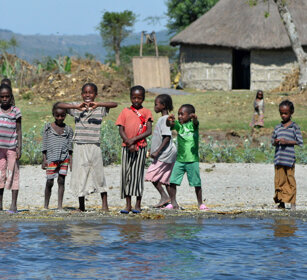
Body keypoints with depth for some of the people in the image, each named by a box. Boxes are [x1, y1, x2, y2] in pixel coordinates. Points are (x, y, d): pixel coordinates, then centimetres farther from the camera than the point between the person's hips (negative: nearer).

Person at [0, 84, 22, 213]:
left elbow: (18, 131, 1)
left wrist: (19, 148, -6)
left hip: (12, 148, -2)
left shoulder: (15, 111, 0)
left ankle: (14, 205, -2)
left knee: (13, 174, -3)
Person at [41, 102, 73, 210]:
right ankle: (46, 205, 10)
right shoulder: (48, 127, 4)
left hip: (64, 159, 2)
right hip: (51, 159, -2)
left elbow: (70, 146, 11)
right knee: (49, 182, -1)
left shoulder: (68, 129, 9)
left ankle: (60, 205, 3)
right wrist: (44, 159, -1)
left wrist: (71, 160, 4)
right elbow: (44, 144, 4)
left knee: (61, 181, 0)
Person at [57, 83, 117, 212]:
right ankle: (81, 206, 14)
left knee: (99, 174, -1)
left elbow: (114, 104, -11)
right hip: (79, 146, 1)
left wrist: (97, 104, -24)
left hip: (94, 146, -1)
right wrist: (76, 107, -19)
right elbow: (59, 105, -5)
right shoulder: (76, 107, 6)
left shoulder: (100, 108, 4)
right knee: (80, 176, 5)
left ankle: (105, 205, 7)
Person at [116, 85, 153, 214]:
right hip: (126, 146, 2)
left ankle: (138, 205, 2)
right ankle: (128, 204, 5)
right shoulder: (125, 111, 8)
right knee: (126, 174, 1)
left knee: (138, 174, -2)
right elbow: (121, 130, 2)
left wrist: (134, 139, -13)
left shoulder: (146, 112, 4)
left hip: (141, 146, -2)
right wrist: (129, 143, -11)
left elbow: (149, 131, -4)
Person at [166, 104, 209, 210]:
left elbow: (195, 123, -24)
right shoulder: (178, 125, 6)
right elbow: (169, 125, -11)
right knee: (172, 181, -4)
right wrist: (169, 120, -34)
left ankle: (200, 203, 16)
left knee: (197, 183, 2)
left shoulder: (192, 124, -2)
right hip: (180, 160, 3)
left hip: (192, 160, -3)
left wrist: (194, 118, -48)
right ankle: (173, 203, 7)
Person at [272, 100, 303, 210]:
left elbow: (300, 142, -4)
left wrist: (287, 142, -15)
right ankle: (281, 201, 9)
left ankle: (292, 202, 2)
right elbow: (273, 141, 19)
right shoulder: (277, 127, 13)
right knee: (279, 180, 3)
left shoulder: (294, 127, 0)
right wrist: (275, 142, -5)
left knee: (290, 180, -3)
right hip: (279, 158, 4)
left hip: (289, 158, -4)